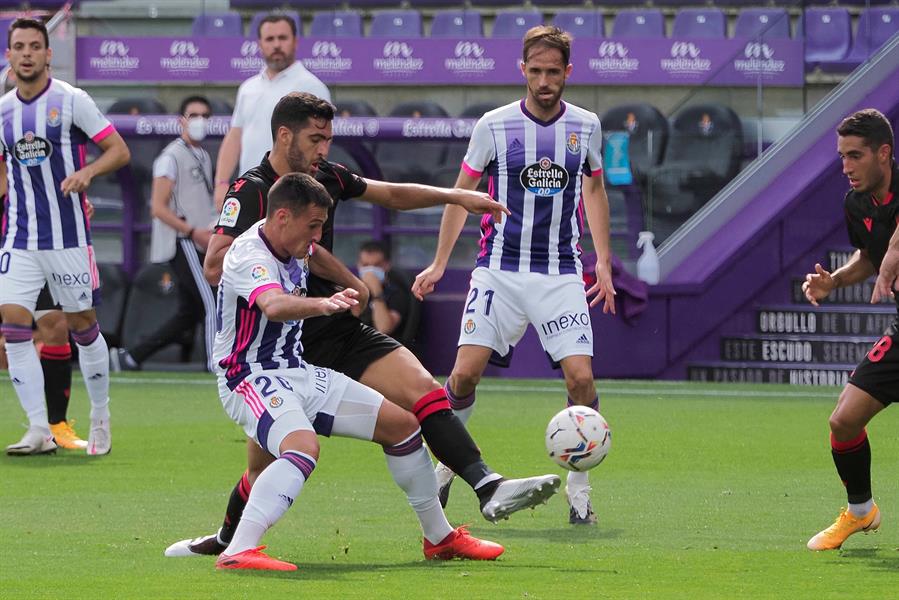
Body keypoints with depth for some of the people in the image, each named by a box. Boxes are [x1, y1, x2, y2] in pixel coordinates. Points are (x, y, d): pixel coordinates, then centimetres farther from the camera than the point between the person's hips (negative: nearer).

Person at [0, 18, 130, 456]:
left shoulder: (72, 101, -5)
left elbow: (119, 151, -5)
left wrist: (87, 172, -22)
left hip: (68, 236, -3)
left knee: (83, 328, 5)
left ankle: (100, 418, 24)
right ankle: (39, 430, -9)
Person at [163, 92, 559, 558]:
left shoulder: (326, 177, 8)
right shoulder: (251, 191, -12)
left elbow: (392, 194, 24)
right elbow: (216, 267, -22)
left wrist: (456, 197, 17)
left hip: (342, 331, 6)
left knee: (426, 393, -15)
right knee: (264, 473, -1)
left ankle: (490, 490, -23)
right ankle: (227, 540, 28)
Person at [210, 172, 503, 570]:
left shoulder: (294, 246, 4)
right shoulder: (250, 255, -24)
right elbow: (274, 306, -47)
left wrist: (352, 287, 44)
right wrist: (322, 304, -65)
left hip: (297, 373, 10)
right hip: (250, 380, -10)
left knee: (401, 423, 10)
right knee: (304, 447, -39)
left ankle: (440, 537, 25)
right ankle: (237, 552, -45)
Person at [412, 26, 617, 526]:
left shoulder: (586, 126, 4)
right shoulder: (494, 126, -2)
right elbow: (463, 191, 9)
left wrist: (603, 263, 15)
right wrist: (439, 264, 8)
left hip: (561, 274, 1)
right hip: (500, 270, -1)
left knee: (581, 377, -12)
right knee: (466, 372, -11)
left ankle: (579, 491, 1)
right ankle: (445, 467, 12)